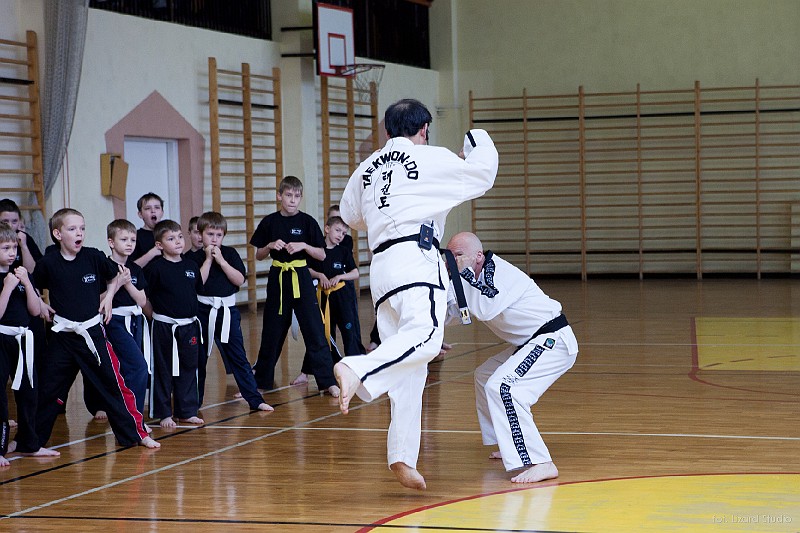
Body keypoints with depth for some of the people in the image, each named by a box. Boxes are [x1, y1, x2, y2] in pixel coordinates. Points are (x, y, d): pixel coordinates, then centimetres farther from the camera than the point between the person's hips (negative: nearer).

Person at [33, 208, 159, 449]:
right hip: (62, 336, 0)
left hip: (93, 332, 0)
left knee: (113, 383, 1)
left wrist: (108, 298, 3)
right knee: (48, 389, 6)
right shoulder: (48, 263, -5)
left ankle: (137, 434, 9)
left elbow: (113, 277, 15)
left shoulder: (94, 257, -4)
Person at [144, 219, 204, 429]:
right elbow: (144, 295, -5)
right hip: (165, 326, -5)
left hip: (189, 325, 5)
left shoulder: (191, 266, 5)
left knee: (188, 368, 11)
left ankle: (187, 411, 22)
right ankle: (164, 414, 10)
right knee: (164, 371, 2)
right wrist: (156, 314, -1)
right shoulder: (155, 267, -10)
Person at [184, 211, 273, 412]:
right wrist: (208, 259, -14)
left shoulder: (230, 254, 4)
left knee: (238, 357, -1)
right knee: (198, 359, 9)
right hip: (203, 311, -1)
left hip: (227, 311, 1)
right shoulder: (192, 257, -2)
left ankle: (255, 399, -1)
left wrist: (221, 261, -13)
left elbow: (239, 280, -6)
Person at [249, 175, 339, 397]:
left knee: (314, 331, -5)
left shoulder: (307, 222, -2)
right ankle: (262, 380, 24)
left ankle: (328, 381, -2)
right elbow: (258, 255, 8)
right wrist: (271, 246, -10)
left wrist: (303, 246, -16)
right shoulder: (269, 222, 2)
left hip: (301, 279, -2)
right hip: (278, 280, 2)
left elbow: (321, 255, -1)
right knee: (272, 332, 10)